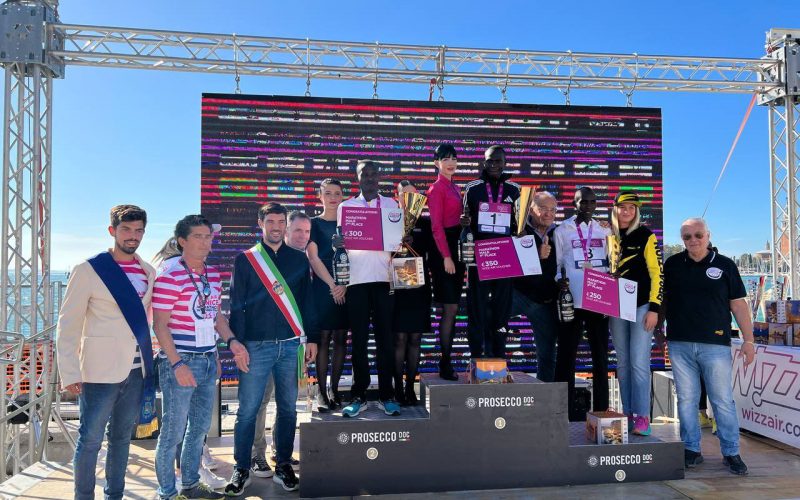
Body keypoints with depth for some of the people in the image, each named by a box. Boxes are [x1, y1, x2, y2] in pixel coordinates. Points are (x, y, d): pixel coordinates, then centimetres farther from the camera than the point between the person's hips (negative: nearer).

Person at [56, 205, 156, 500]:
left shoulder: (149, 272, 8)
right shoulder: (88, 270, -6)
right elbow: (67, 324, -7)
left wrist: (150, 361, 10)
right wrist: (69, 372, -12)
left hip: (137, 370, 5)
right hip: (100, 371, -5)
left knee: (122, 437, 15)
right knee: (90, 439, 4)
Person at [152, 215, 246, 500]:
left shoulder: (213, 275, 9)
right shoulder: (170, 276, -13)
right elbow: (160, 325, -14)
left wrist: (231, 340, 4)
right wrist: (177, 364, -18)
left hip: (208, 361, 8)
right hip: (180, 362, -7)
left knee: (200, 426, 17)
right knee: (174, 430, 3)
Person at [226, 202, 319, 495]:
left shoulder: (299, 259, 10)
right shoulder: (245, 259, 4)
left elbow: (307, 302, 11)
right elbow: (236, 305, 1)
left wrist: (311, 338, 7)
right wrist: (236, 342, -5)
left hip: (291, 345, 2)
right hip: (256, 346, -2)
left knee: (287, 409, 9)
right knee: (247, 411, 1)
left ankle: (283, 466, 21)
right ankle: (241, 470, 14)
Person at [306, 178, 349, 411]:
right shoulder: (313, 224, 5)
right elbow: (313, 258, -2)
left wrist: (345, 285, -7)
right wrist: (332, 285, -10)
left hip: (344, 288, 3)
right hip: (322, 287, -3)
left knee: (340, 338, 3)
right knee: (323, 338, -4)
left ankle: (335, 390, 11)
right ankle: (321, 392, 0)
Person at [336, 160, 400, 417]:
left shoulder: (390, 204, 13)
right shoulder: (346, 206, 12)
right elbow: (341, 241, 11)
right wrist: (338, 243, -12)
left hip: (383, 278, 0)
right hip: (356, 279, 0)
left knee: (385, 337, 1)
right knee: (359, 338, 1)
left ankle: (386, 395, 8)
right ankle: (358, 395, 8)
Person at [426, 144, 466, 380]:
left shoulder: (454, 188, 17)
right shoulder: (437, 188, -8)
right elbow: (436, 225, -14)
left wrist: (458, 254, 13)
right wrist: (446, 257, -18)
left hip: (455, 247, 9)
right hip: (443, 251, -9)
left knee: (452, 308, 11)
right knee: (450, 308, -7)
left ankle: (447, 362, 19)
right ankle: (445, 365, 2)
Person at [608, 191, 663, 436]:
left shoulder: (645, 235, -2)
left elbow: (657, 273, -5)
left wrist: (654, 308, -11)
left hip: (641, 306, -4)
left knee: (639, 363, -8)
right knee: (623, 363, 7)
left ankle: (642, 417, -1)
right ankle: (627, 413, 15)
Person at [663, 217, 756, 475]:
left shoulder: (724, 265, 3)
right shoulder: (672, 264, 8)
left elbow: (738, 304, 3)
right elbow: (662, 298, 16)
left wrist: (748, 339, -2)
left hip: (715, 344, -2)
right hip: (680, 344, 2)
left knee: (723, 400, 3)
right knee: (686, 399, 7)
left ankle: (731, 453, 15)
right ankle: (691, 450, 18)